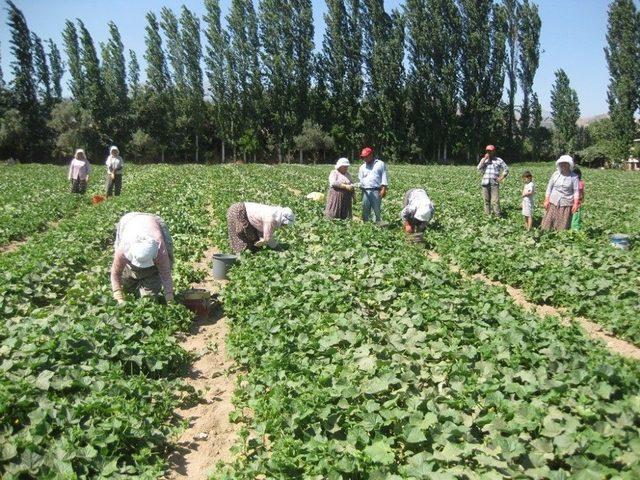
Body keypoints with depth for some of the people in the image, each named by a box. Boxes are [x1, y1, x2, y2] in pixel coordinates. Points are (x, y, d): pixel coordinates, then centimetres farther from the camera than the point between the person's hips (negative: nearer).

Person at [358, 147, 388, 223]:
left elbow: (384, 176, 3)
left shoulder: (380, 164, 10)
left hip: (376, 191, -3)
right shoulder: (362, 167, 20)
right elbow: (360, 179, 18)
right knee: (365, 209, 2)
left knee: (377, 210, -7)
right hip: (365, 191, 4)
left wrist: (384, 189, -7)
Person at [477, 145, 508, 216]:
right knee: (486, 200, 6)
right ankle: (487, 214, 13)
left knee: (495, 200, -12)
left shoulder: (499, 160, 6)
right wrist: (485, 159, -6)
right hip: (485, 183, 3)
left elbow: (506, 169, 10)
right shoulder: (484, 160, 13)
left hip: (494, 183, -3)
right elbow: (479, 168, -4)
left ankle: (498, 215, -11)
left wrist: (501, 178, 0)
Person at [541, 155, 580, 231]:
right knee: (547, 223, 0)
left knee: (562, 226, 1)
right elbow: (549, 187, 7)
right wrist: (546, 200, 2)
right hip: (553, 203, 2)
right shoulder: (556, 174, 3)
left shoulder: (574, 177, -3)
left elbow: (576, 191, -1)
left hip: (566, 204, -2)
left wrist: (575, 204, -9)